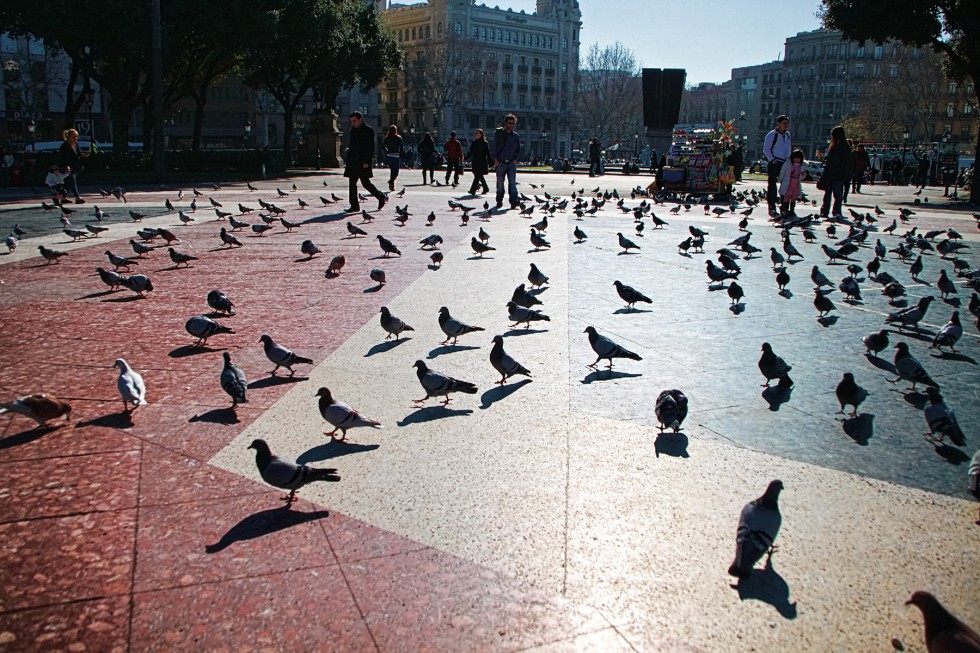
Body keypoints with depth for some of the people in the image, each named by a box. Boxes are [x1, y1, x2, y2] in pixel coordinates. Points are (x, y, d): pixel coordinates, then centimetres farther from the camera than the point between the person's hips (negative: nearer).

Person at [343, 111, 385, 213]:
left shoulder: (368, 130, -7)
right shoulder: (353, 130, 15)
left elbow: (370, 147, -12)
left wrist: (366, 162, -19)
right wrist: (348, 162, 15)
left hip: (363, 162, -7)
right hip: (353, 162, 7)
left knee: (365, 183, -9)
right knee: (352, 183, 5)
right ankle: (354, 205, 12)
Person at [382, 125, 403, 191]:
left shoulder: (387, 138, 3)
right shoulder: (398, 138, -5)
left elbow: (383, 146, 6)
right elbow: (401, 147, -7)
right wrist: (400, 155, 1)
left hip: (388, 156, 4)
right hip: (396, 156, -4)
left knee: (392, 171, 15)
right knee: (395, 172, -1)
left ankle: (392, 186, 15)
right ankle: (391, 181, -27)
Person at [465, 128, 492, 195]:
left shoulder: (485, 143, -4)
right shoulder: (474, 143, 11)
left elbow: (488, 153, -4)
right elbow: (470, 152, 16)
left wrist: (490, 163, -5)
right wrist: (466, 158, 3)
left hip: (482, 163, -6)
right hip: (475, 162, 6)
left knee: (477, 176, -11)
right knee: (480, 176, 12)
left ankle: (473, 190, -14)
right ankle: (486, 189, 27)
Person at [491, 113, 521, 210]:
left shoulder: (516, 136, 11)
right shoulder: (498, 133, 3)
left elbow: (518, 150, 16)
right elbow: (493, 147, 1)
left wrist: (515, 159, 1)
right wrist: (495, 160, -6)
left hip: (511, 163, 1)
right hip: (500, 163, -1)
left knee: (512, 182, -11)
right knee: (500, 183, 5)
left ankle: (514, 201, -18)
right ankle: (499, 202, 17)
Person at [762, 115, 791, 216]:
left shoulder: (788, 135, 14)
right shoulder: (771, 135, -5)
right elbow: (766, 150, -5)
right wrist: (772, 160, -15)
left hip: (785, 163, 6)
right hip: (775, 163, -6)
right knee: (772, 185, -4)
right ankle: (772, 208, -3)